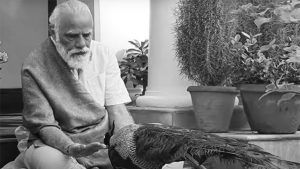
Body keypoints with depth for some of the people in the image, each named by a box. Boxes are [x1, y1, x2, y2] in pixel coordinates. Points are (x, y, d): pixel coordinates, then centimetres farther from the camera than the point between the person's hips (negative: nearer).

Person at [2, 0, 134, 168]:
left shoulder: (104, 55, 2)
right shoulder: (34, 67, -11)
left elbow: (117, 110, 0)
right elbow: (44, 124, -12)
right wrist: (70, 148, -33)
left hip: (103, 140, 4)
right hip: (56, 141, -4)